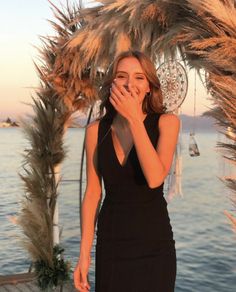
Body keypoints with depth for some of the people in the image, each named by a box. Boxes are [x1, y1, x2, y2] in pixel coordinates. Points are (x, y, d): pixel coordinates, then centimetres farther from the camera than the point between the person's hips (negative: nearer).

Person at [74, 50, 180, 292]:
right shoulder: (96, 130, -1)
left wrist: (134, 118, -23)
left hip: (154, 242, -1)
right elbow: (92, 192, 2)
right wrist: (84, 254, 0)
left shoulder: (166, 122, -7)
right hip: (110, 241, 2)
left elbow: (155, 178, -21)